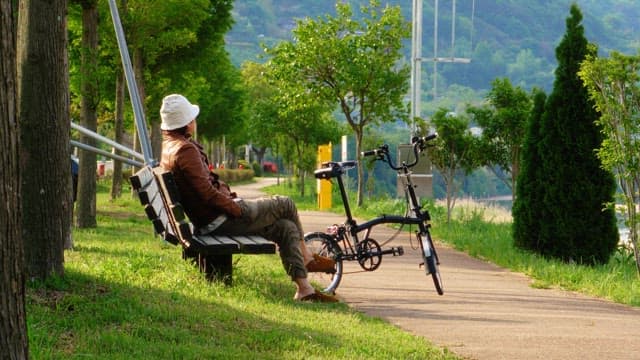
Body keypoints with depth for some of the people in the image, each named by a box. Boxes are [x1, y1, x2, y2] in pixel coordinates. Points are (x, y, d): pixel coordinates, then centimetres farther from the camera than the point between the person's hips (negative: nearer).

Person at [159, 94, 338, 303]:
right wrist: (238, 208, -15)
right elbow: (206, 193, -26)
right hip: (219, 220, -10)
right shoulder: (185, 149, -20)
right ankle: (306, 257, 21)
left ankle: (304, 289, 9)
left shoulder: (169, 147, 14)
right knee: (285, 205, 1)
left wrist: (229, 197, 15)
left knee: (286, 228, 11)